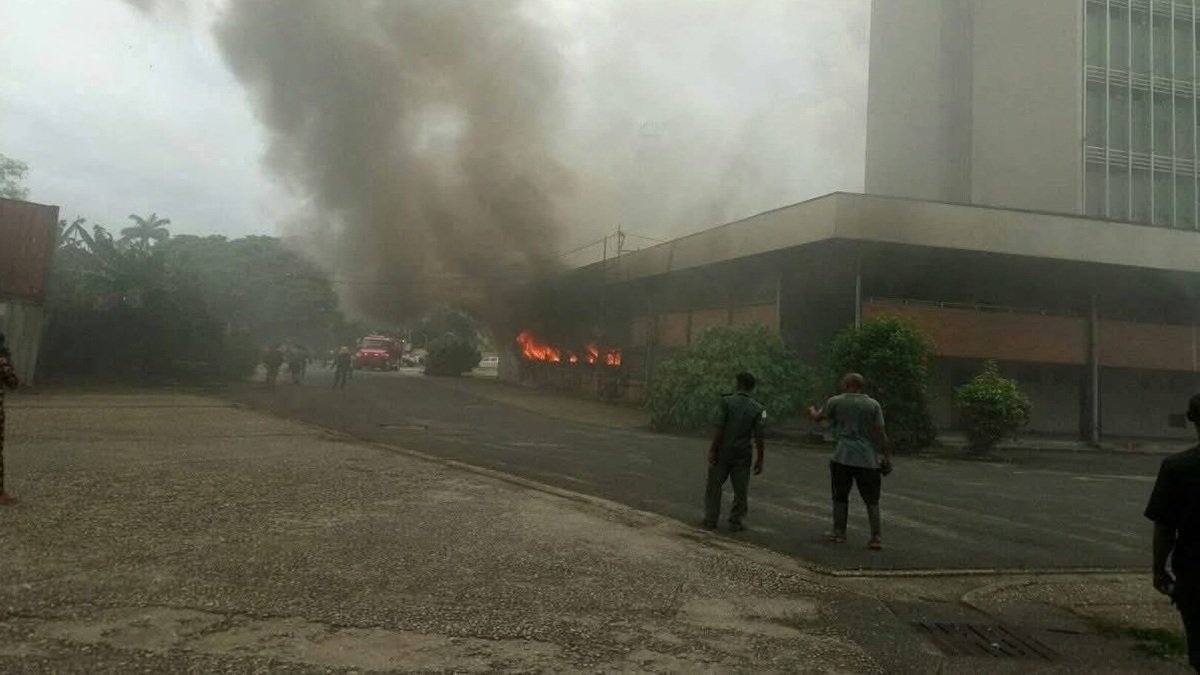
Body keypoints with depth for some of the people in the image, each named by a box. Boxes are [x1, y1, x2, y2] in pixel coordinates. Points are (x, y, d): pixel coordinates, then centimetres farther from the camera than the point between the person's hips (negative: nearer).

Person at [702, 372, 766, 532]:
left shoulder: (726, 401, -8)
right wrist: (759, 459, 3)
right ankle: (735, 522, 11)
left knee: (714, 486, 10)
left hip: (723, 452, -1)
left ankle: (711, 519, 14)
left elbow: (719, 429, -14)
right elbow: (758, 437, -4)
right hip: (742, 454, 1)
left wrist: (712, 450, -9)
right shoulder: (757, 408, -2)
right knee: (740, 490, 10)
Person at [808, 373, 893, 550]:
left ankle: (839, 532, 18)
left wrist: (811, 411, 39)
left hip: (842, 457, -1)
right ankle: (876, 537, 1)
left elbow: (818, 418, 17)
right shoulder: (873, 405, 3)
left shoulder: (835, 402, 1)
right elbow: (881, 434, -2)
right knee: (871, 500, 5)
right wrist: (887, 458, 2)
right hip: (868, 459, 1)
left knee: (840, 497, 12)